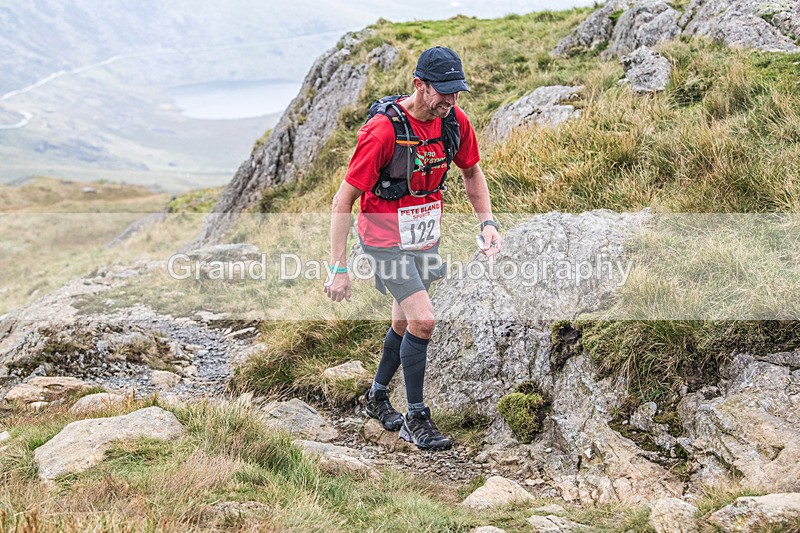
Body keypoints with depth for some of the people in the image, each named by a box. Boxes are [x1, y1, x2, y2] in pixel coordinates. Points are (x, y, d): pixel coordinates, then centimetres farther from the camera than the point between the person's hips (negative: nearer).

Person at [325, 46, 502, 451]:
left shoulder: (456, 121, -7)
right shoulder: (382, 130, -25)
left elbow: (472, 172, 14)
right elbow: (342, 202, -21)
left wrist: (487, 222, 1)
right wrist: (338, 269, -22)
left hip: (425, 237, 6)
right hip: (385, 238, -6)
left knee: (404, 324, 16)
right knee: (423, 321, -16)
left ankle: (378, 397, 39)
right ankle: (416, 418, 0)